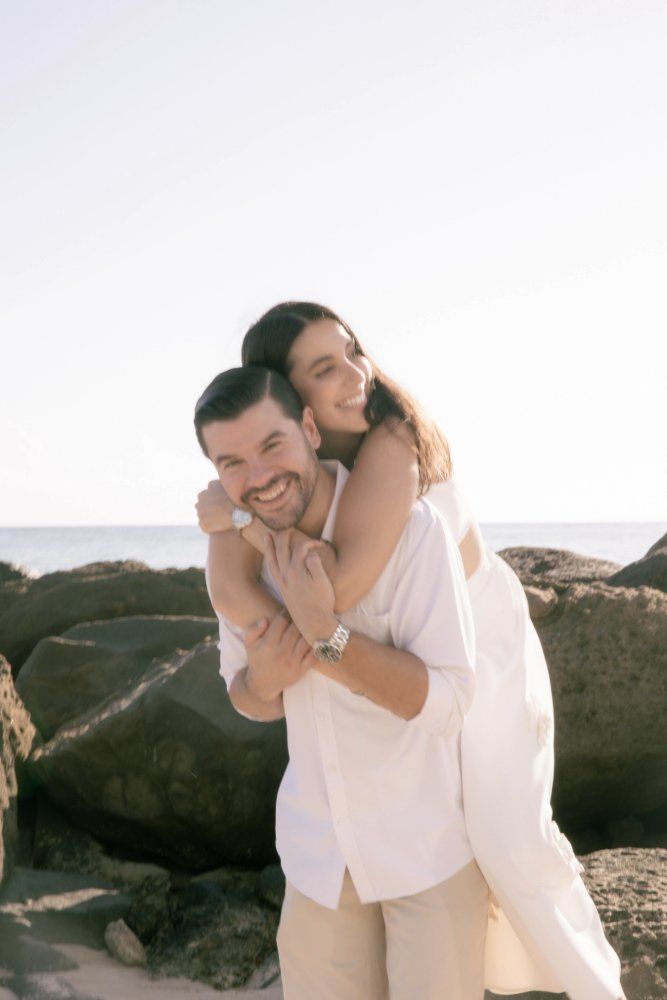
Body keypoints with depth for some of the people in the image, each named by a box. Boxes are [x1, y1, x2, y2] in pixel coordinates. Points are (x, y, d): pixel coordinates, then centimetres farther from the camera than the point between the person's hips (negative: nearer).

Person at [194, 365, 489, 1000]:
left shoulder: (408, 527, -21)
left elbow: (446, 703, -22)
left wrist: (323, 632, -31)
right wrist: (263, 678, -15)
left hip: (432, 842, -4)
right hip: (320, 845, 5)